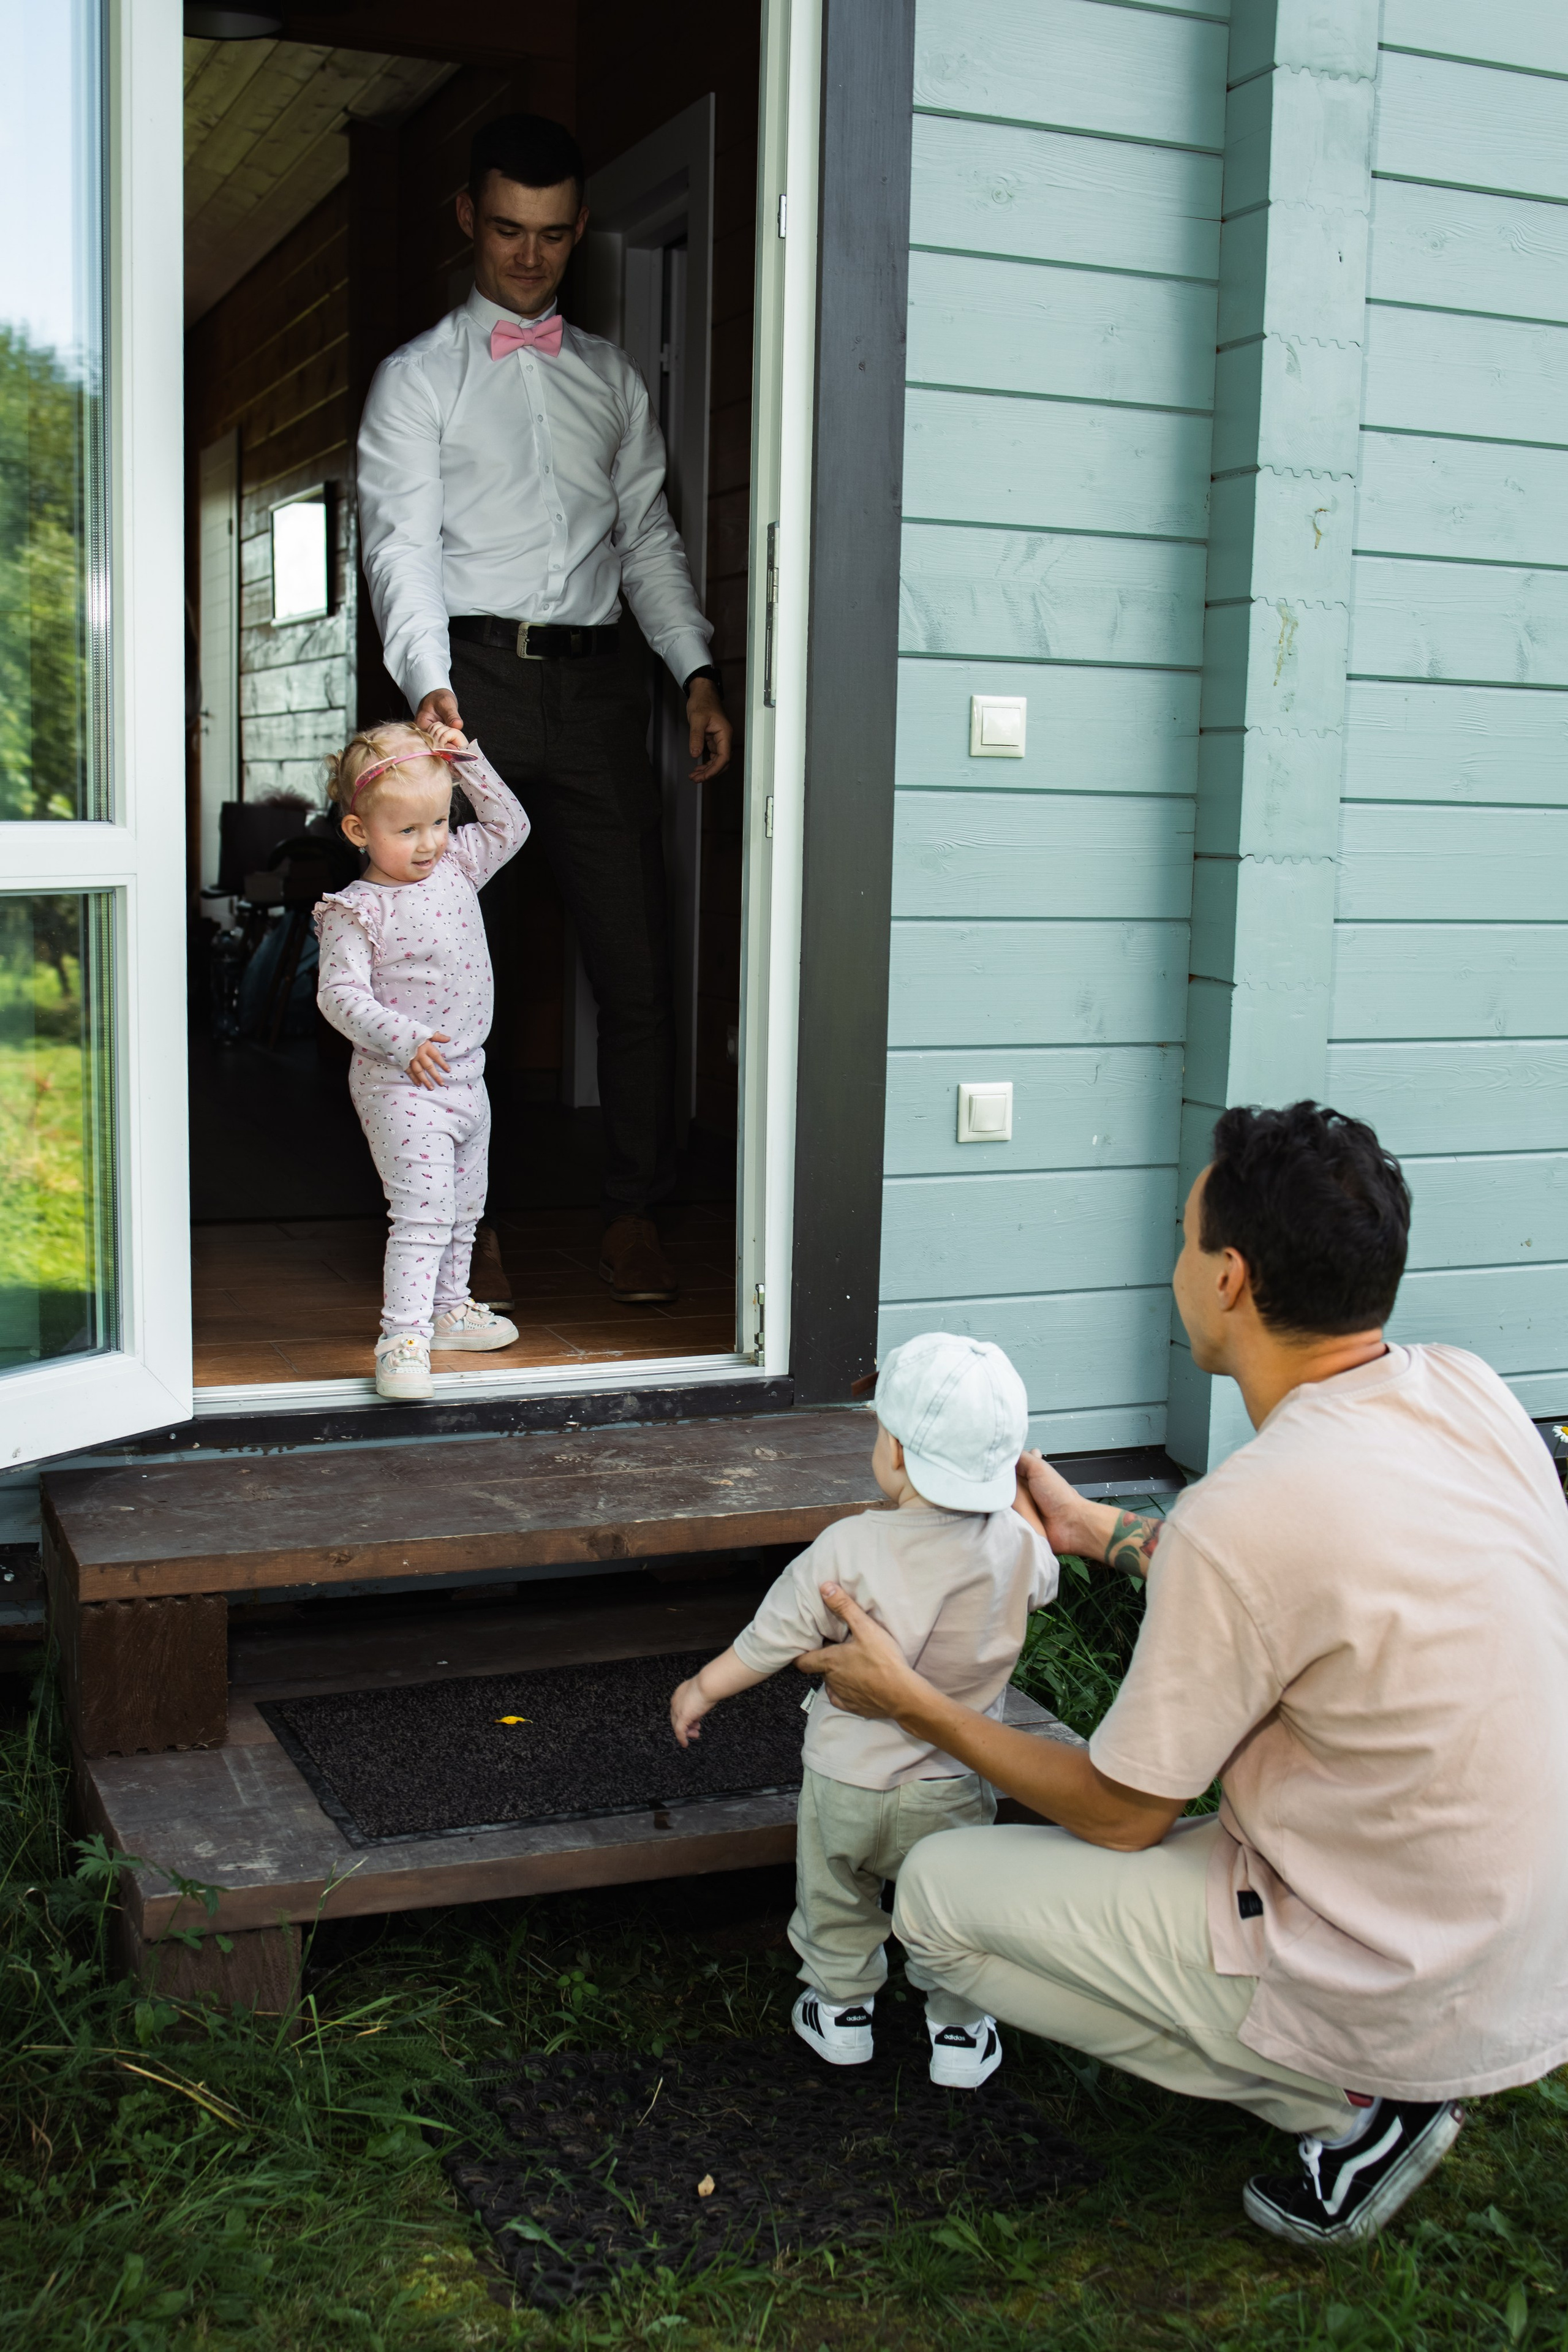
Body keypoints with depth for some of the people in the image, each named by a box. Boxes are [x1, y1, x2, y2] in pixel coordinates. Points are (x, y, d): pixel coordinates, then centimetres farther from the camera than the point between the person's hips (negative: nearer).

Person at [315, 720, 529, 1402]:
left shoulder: (456, 868, 6)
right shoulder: (355, 911, -14)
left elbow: (509, 824, 15)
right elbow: (339, 994, -17)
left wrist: (467, 760, 4)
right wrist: (404, 1038, -26)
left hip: (465, 1076, 7)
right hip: (401, 1085, -7)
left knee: (464, 1205, 19)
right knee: (422, 1210, -15)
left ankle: (447, 1306, 36)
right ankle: (402, 1338, -13)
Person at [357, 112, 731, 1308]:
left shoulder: (614, 379, 19)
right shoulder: (418, 377, 7)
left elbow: (650, 535, 18)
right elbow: (401, 540, -5)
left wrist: (698, 671, 3)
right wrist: (432, 686, -22)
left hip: (594, 679, 3)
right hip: (473, 674, -3)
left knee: (638, 961, -2)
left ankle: (635, 1211, 7)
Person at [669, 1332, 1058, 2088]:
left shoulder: (848, 1549, -22)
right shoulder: (1016, 1546, -15)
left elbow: (771, 1640, -12)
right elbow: (1043, 1578, 11)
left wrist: (703, 1688, 4)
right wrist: (1012, 1489, 23)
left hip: (845, 1778, -1)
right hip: (952, 1791, 2)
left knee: (837, 1901, 23)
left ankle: (841, 2011, 39)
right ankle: (960, 2034, 33)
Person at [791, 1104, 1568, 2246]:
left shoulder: (1245, 1516, -29)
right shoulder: (1469, 1392, -7)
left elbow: (1120, 1815, -14)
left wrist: (912, 1702, -1)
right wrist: (1107, 1532, 21)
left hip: (1400, 2002, -7)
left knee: (937, 1893, 2)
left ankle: (1342, 2099, 2)